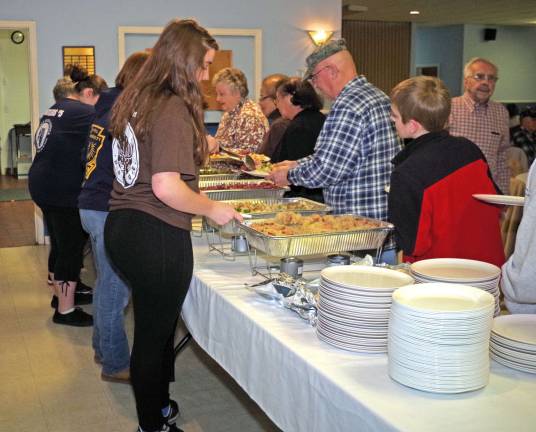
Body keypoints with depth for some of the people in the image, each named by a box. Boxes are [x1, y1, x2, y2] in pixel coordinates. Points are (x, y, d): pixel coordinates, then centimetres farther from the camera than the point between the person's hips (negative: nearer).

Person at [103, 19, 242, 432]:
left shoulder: (135, 101, 10)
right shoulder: (173, 110, -18)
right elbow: (165, 187, -25)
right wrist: (212, 208, -11)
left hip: (121, 225, 9)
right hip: (157, 236, -9)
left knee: (154, 324, 21)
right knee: (155, 332, 6)